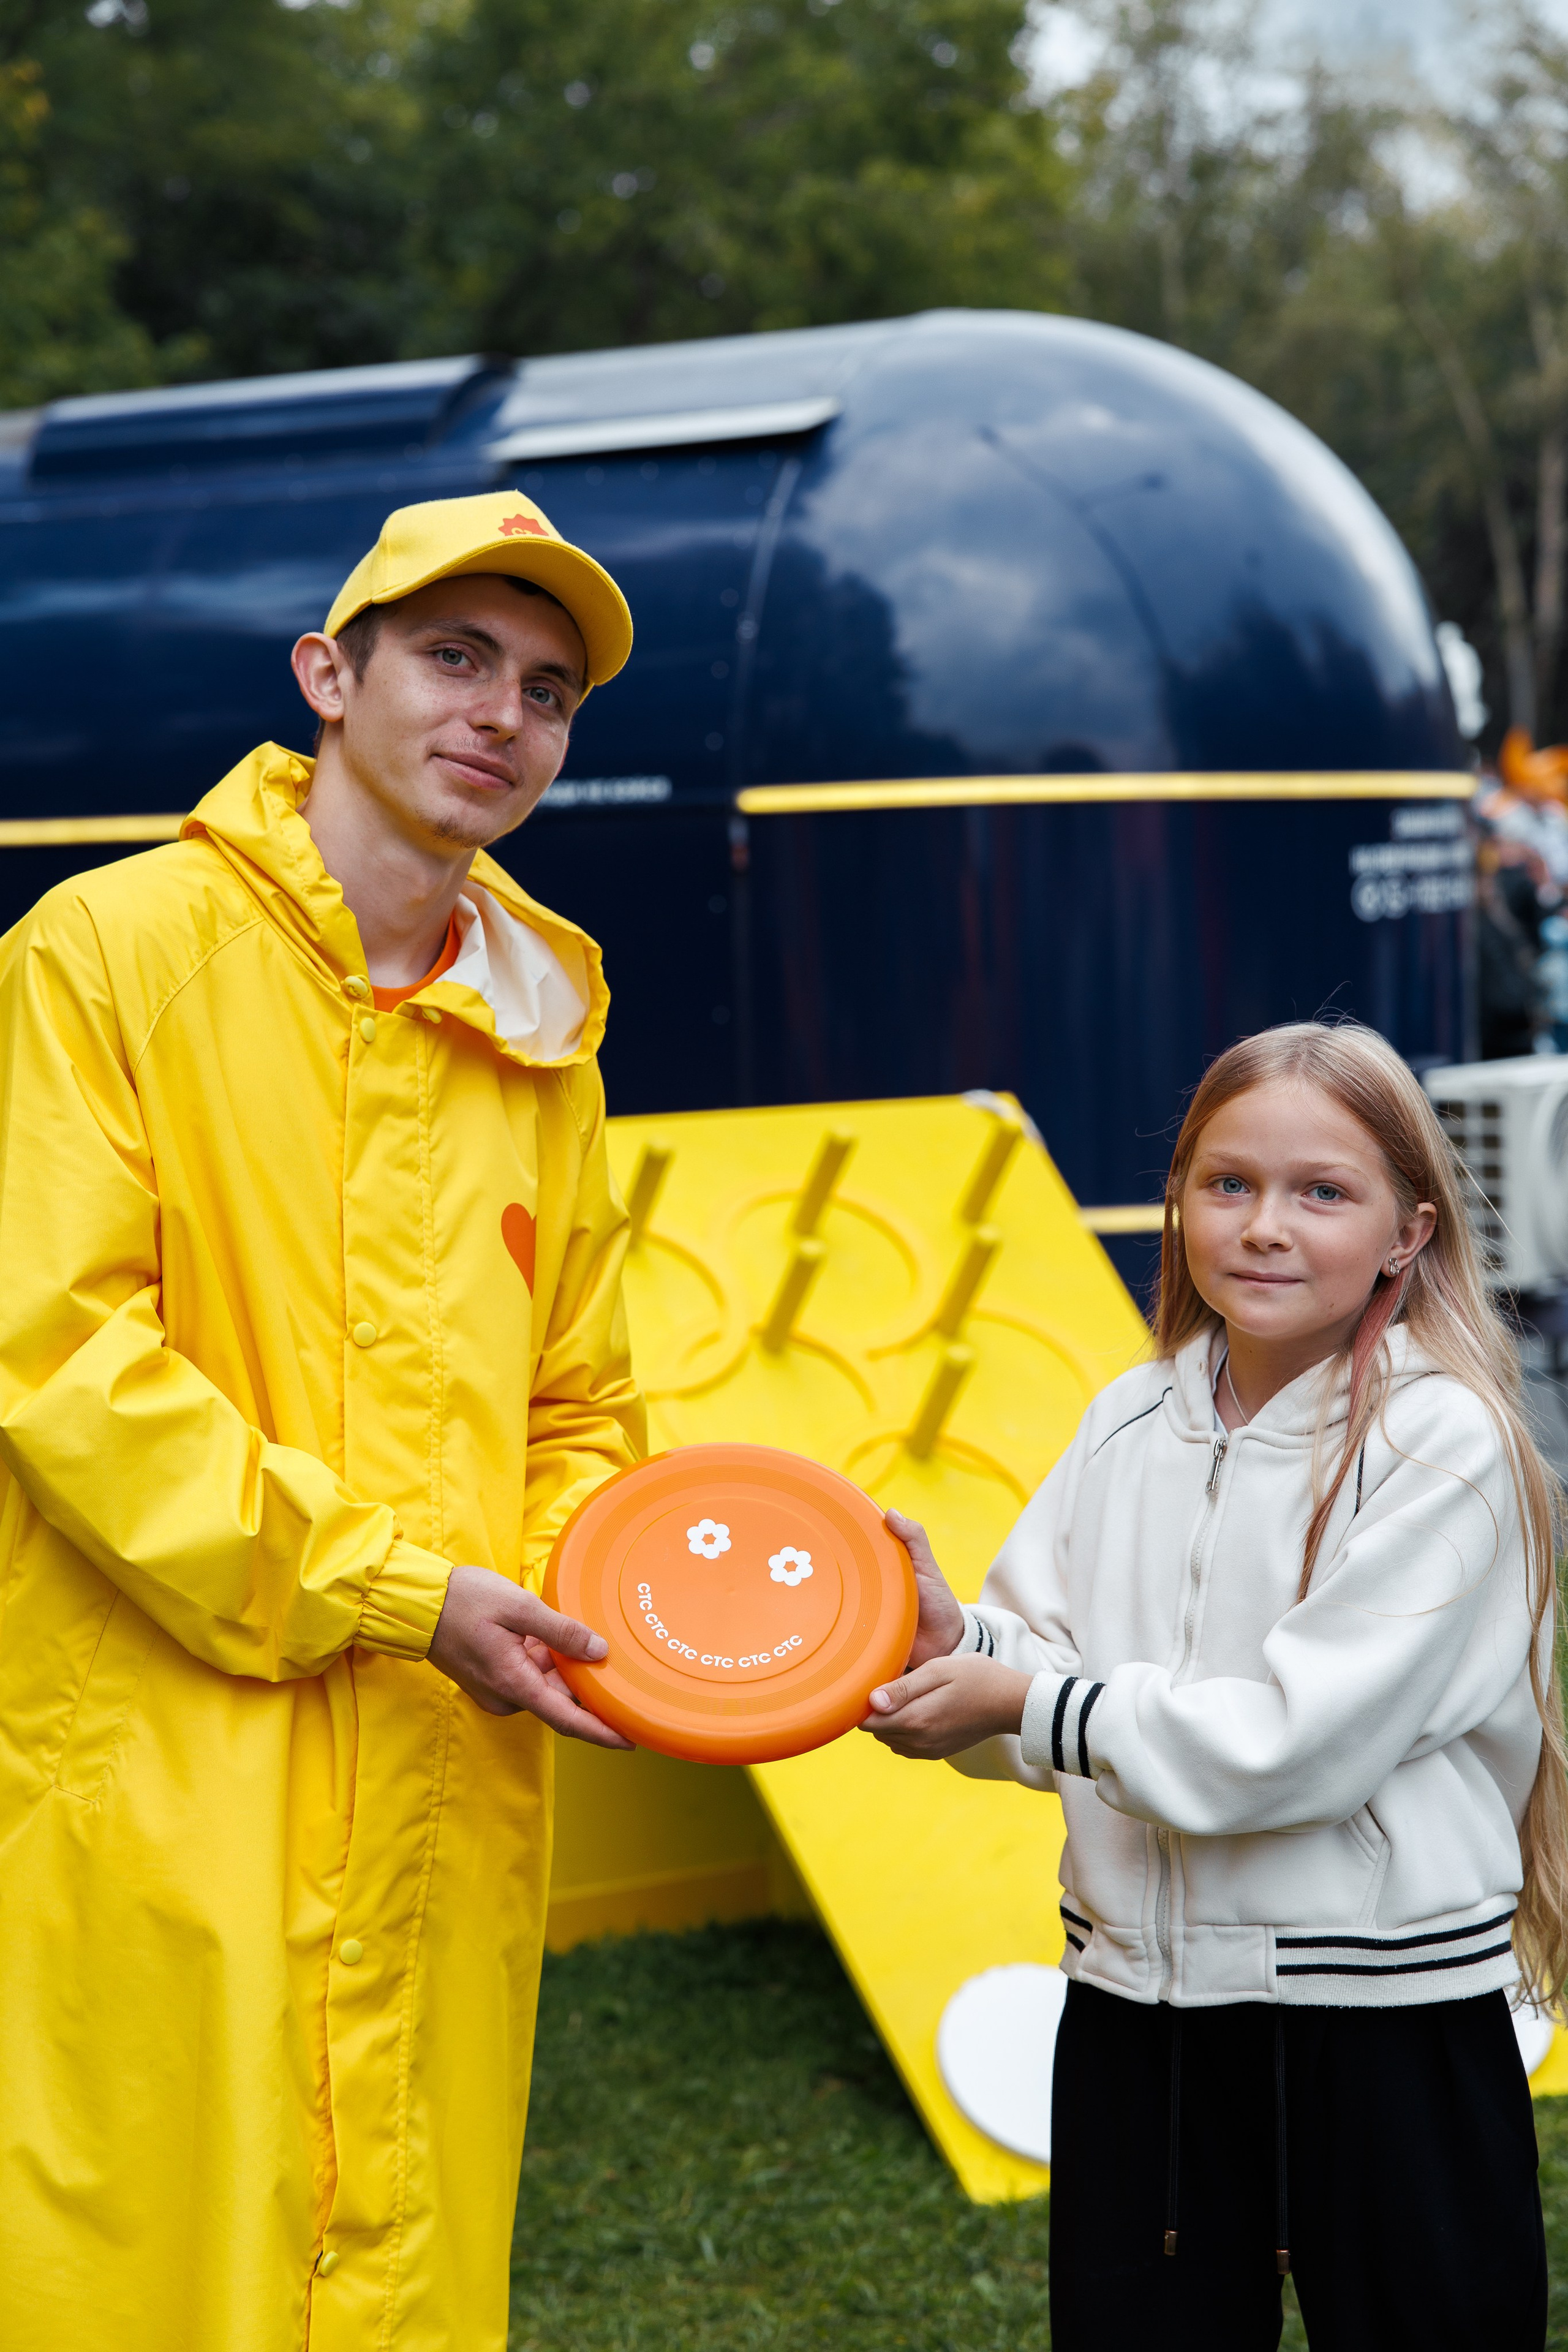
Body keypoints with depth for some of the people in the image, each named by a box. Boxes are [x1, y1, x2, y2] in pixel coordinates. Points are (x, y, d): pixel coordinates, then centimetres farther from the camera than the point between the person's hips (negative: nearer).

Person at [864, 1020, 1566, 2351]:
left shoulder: (1443, 1444, -13)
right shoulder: (1132, 1421, 6)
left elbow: (1305, 1739, -19)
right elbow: (1051, 1659, 9)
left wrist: (1030, 1710, -17)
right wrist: (959, 1642, -13)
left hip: (1387, 2020, -5)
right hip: (1136, 2002, 5)